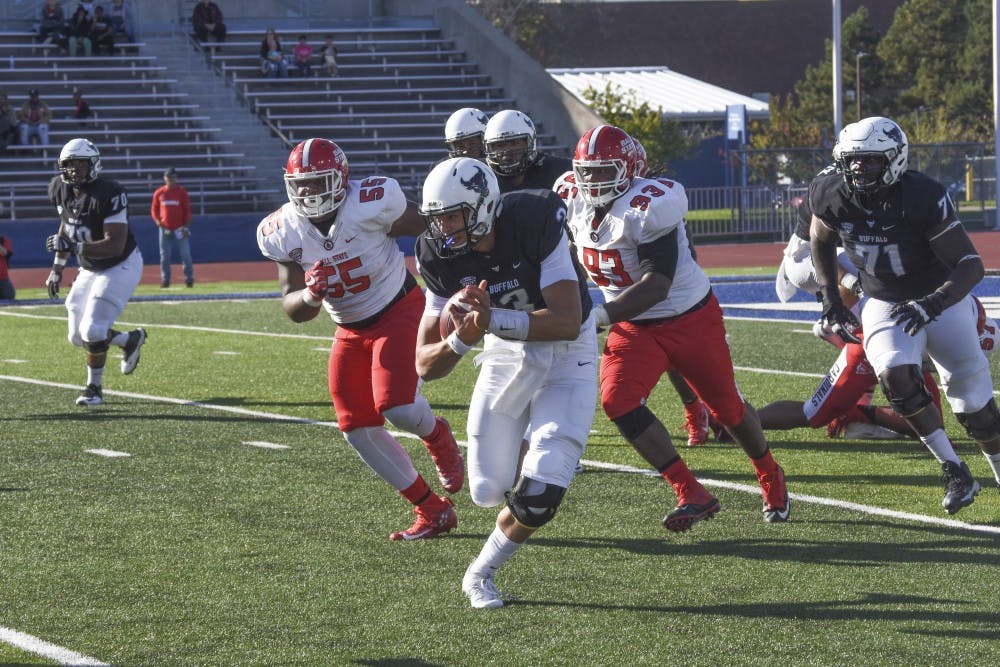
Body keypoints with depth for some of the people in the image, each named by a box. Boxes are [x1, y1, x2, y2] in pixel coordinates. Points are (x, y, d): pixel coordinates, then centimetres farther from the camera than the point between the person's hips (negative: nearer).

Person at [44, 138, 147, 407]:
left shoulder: (109, 194, -28)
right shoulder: (61, 189, -6)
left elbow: (115, 246, -32)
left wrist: (73, 246, -41)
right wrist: (57, 267, 13)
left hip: (120, 267, -8)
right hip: (90, 270, 8)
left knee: (92, 330, -18)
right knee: (78, 336, 8)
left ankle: (94, 389, 2)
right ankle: (131, 339, 33)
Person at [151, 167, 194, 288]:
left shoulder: (181, 191, 1)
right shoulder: (159, 193, 7)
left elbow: (187, 210, 1)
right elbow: (154, 209, 13)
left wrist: (186, 227, -7)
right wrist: (157, 220, -7)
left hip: (180, 228, -2)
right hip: (165, 228, 2)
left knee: (185, 254, -6)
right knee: (165, 255, 4)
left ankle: (189, 278, -1)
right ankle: (165, 279, 8)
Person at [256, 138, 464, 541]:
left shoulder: (372, 203, -24)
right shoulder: (282, 233, -10)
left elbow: (432, 232, -8)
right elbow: (294, 310, -6)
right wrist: (310, 296, -30)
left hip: (399, 311, -5)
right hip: (351, 330, 5)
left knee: (396, 407, -25)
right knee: (357, 430, -1)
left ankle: (437, 437, 14)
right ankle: (431, 511, 13)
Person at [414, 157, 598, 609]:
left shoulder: (535, 224, -28)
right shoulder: (442, 258, -15)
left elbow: (567, 322, -34)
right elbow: (426, 366, -13)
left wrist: (493, 319, -45)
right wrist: (460, 340, -35)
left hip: (566, 355, -4)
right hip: (506, 354, 4)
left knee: (540, 491, -17)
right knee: (488, 491, 0)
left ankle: (482, 573, 8)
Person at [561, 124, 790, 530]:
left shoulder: (648, 207, -29)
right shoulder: (575, 204, -6)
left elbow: (656, 286, -34)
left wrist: (599, 316, -41)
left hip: (691, 318, -6)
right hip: (634, 328, 6)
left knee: (727, 408, 11)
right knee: (617, 401, -19)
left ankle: (771, 479, 41)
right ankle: (692, 495, -13)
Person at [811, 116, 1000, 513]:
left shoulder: (925, 198, -30)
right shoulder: (832, 196, -17)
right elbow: (820, 241, 7)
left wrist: (934, 304, -43)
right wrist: (831, 302, 1)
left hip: (942, 299, -2)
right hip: (884, 305, 2)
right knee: (896, 377, -25)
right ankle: (955, 473, -14)